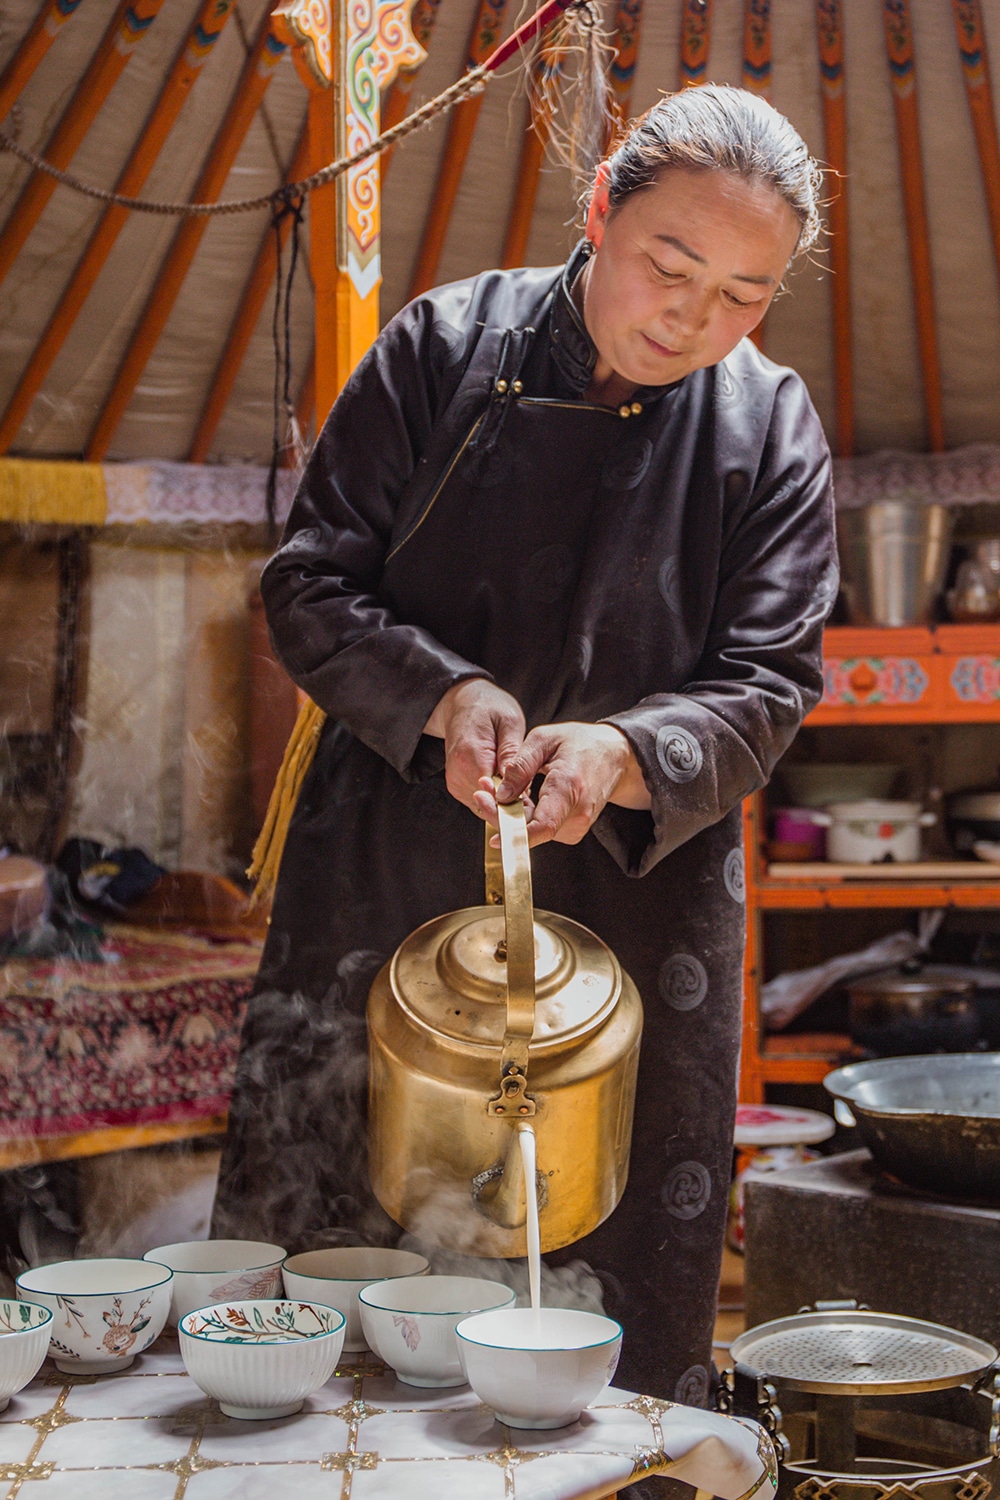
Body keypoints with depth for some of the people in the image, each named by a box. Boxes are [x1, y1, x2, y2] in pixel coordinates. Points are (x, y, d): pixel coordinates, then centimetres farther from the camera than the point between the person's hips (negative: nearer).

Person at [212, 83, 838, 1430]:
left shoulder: (771, 430, 0)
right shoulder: (446, 347, -2)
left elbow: (765, 686, -2)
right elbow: (309, 580, -1)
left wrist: (625, 753, -23)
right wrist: (441, 698, -19)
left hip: (634, 905, 1)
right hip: (390, 879, 0)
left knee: (621, 1296, 7)